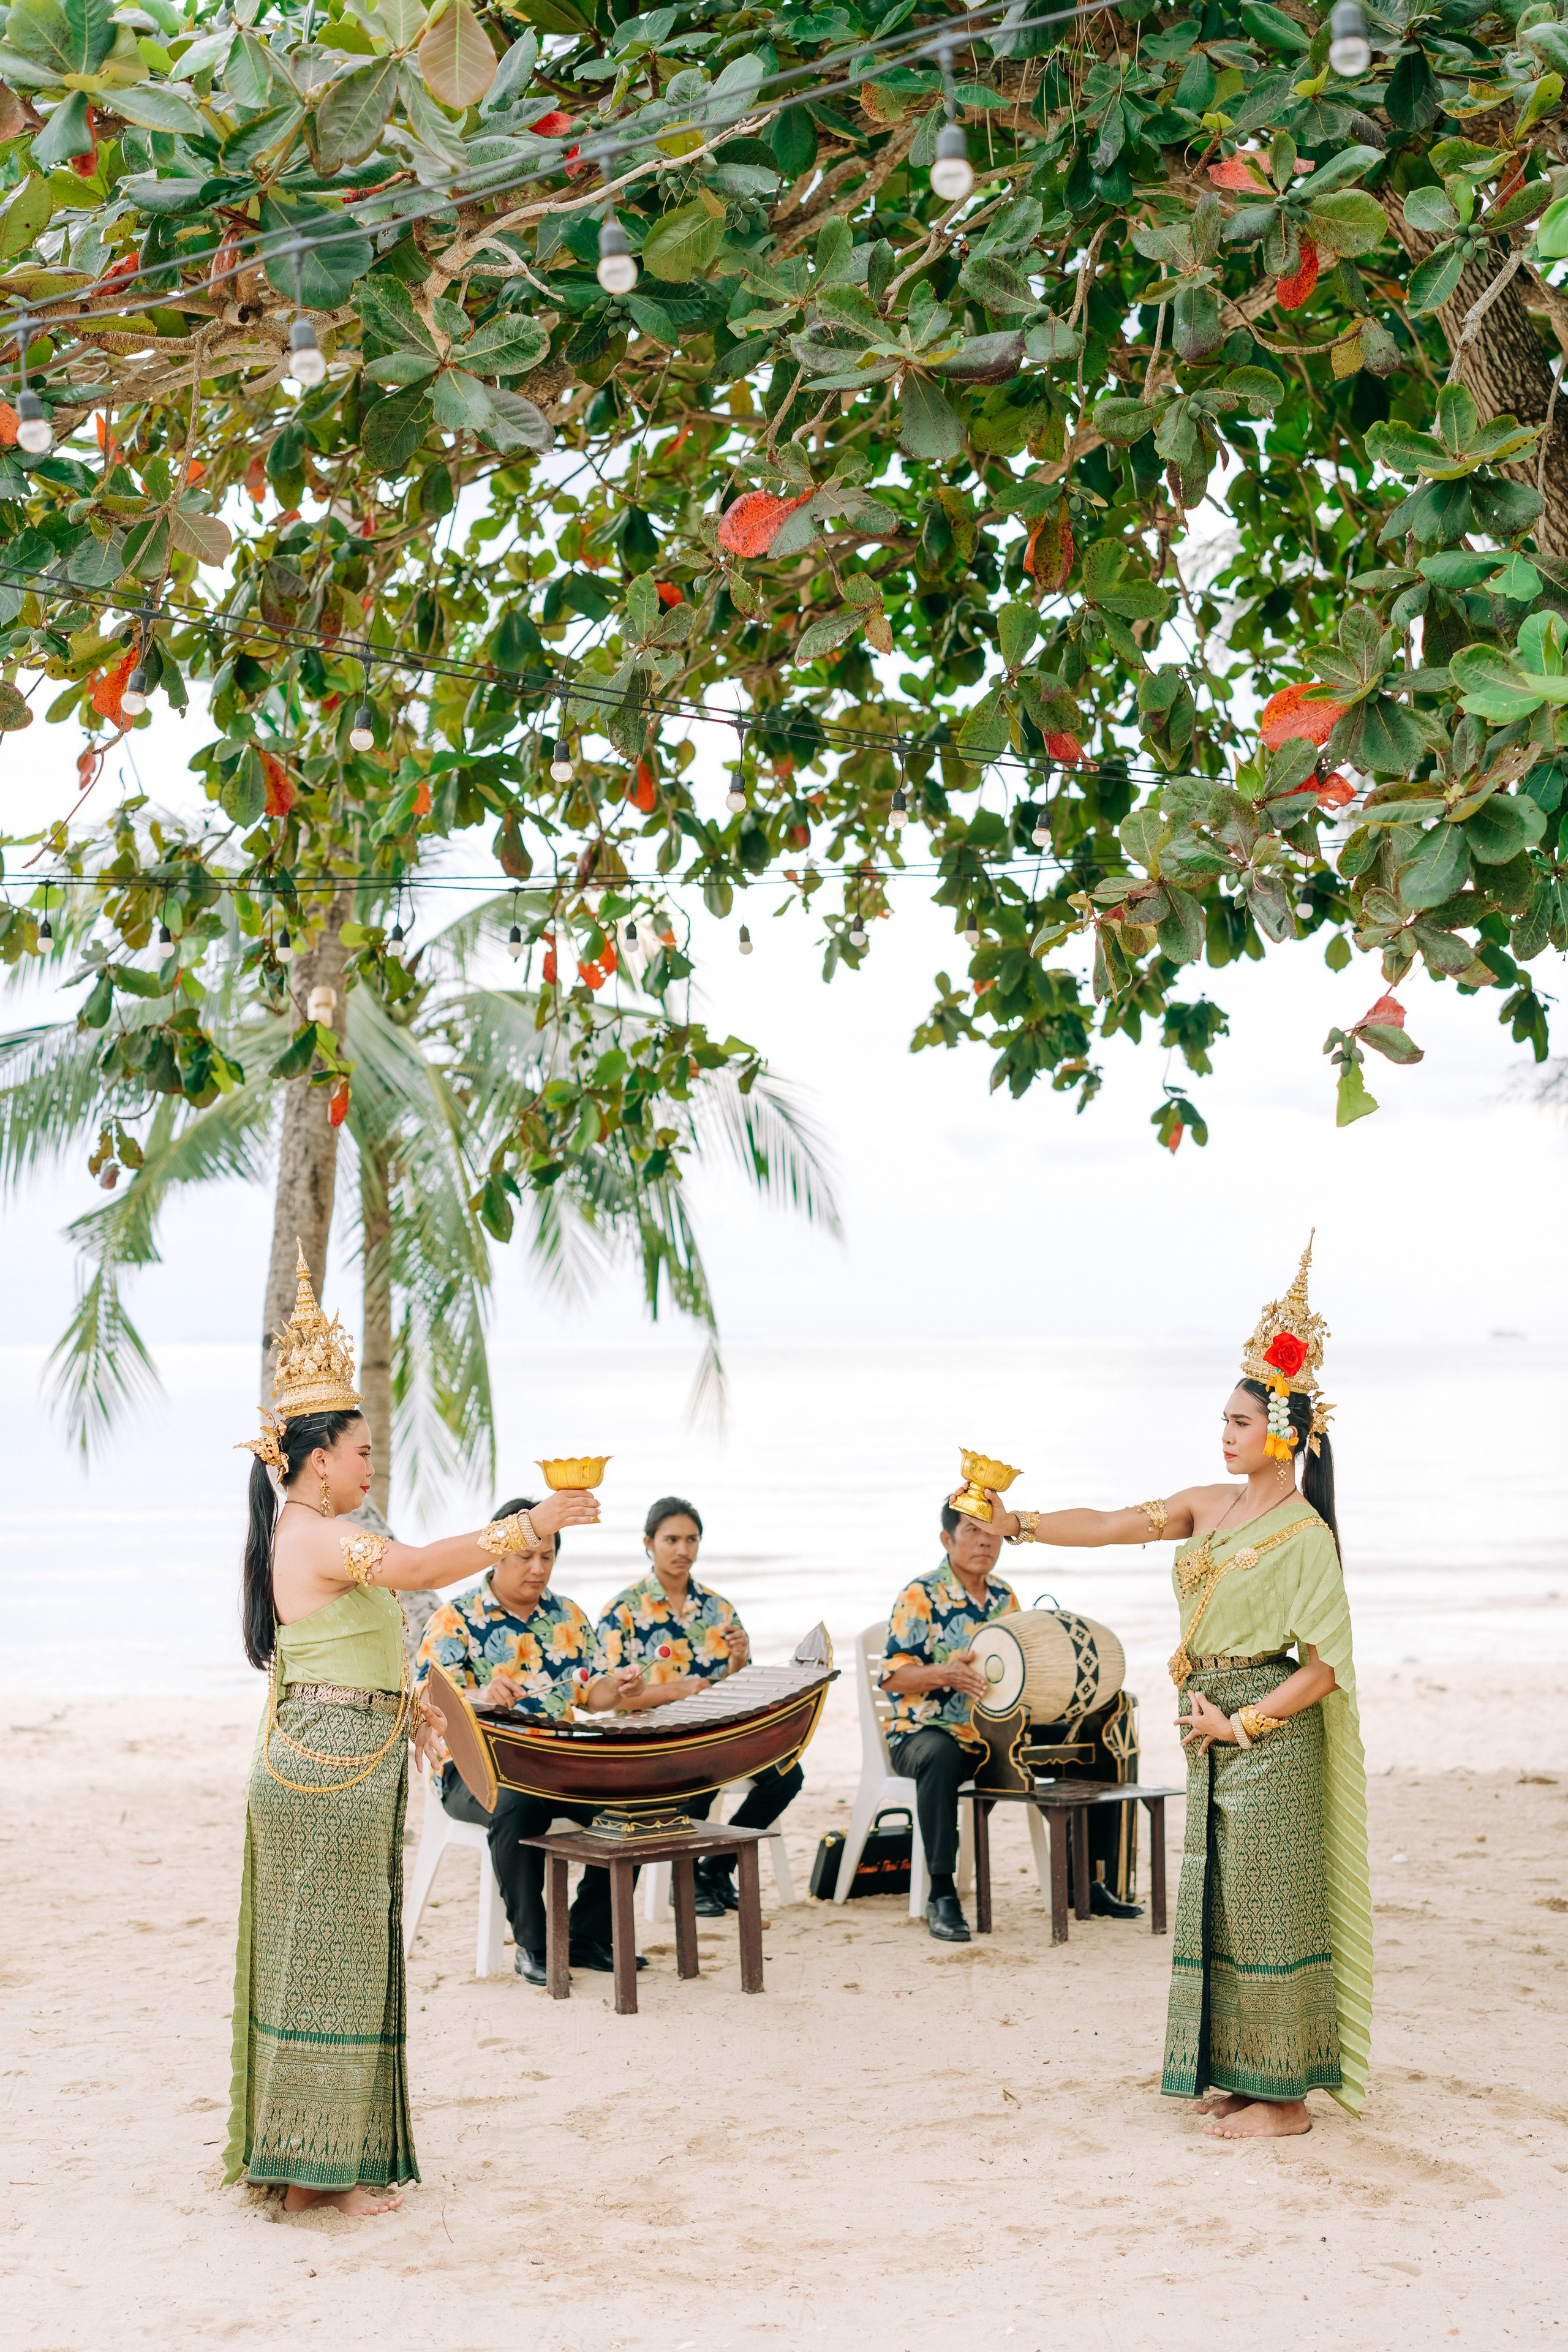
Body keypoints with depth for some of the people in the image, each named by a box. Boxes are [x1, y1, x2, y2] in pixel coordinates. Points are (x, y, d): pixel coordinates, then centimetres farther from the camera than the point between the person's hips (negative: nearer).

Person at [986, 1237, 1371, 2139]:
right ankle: (1243, 2074, 21)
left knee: (1269, 1906, -2)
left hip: (1270, 1734, -8)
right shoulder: (1210, 1506, 9)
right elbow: (1112, 1525, 6)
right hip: (1218, 1733, 8)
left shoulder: (1303, 1533, -13)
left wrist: (1240, 1723, -13)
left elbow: (1325, 1667, -15)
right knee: (1222, 1903, 11)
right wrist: (1020, 1522, -6)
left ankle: (1286, 2096, 6)